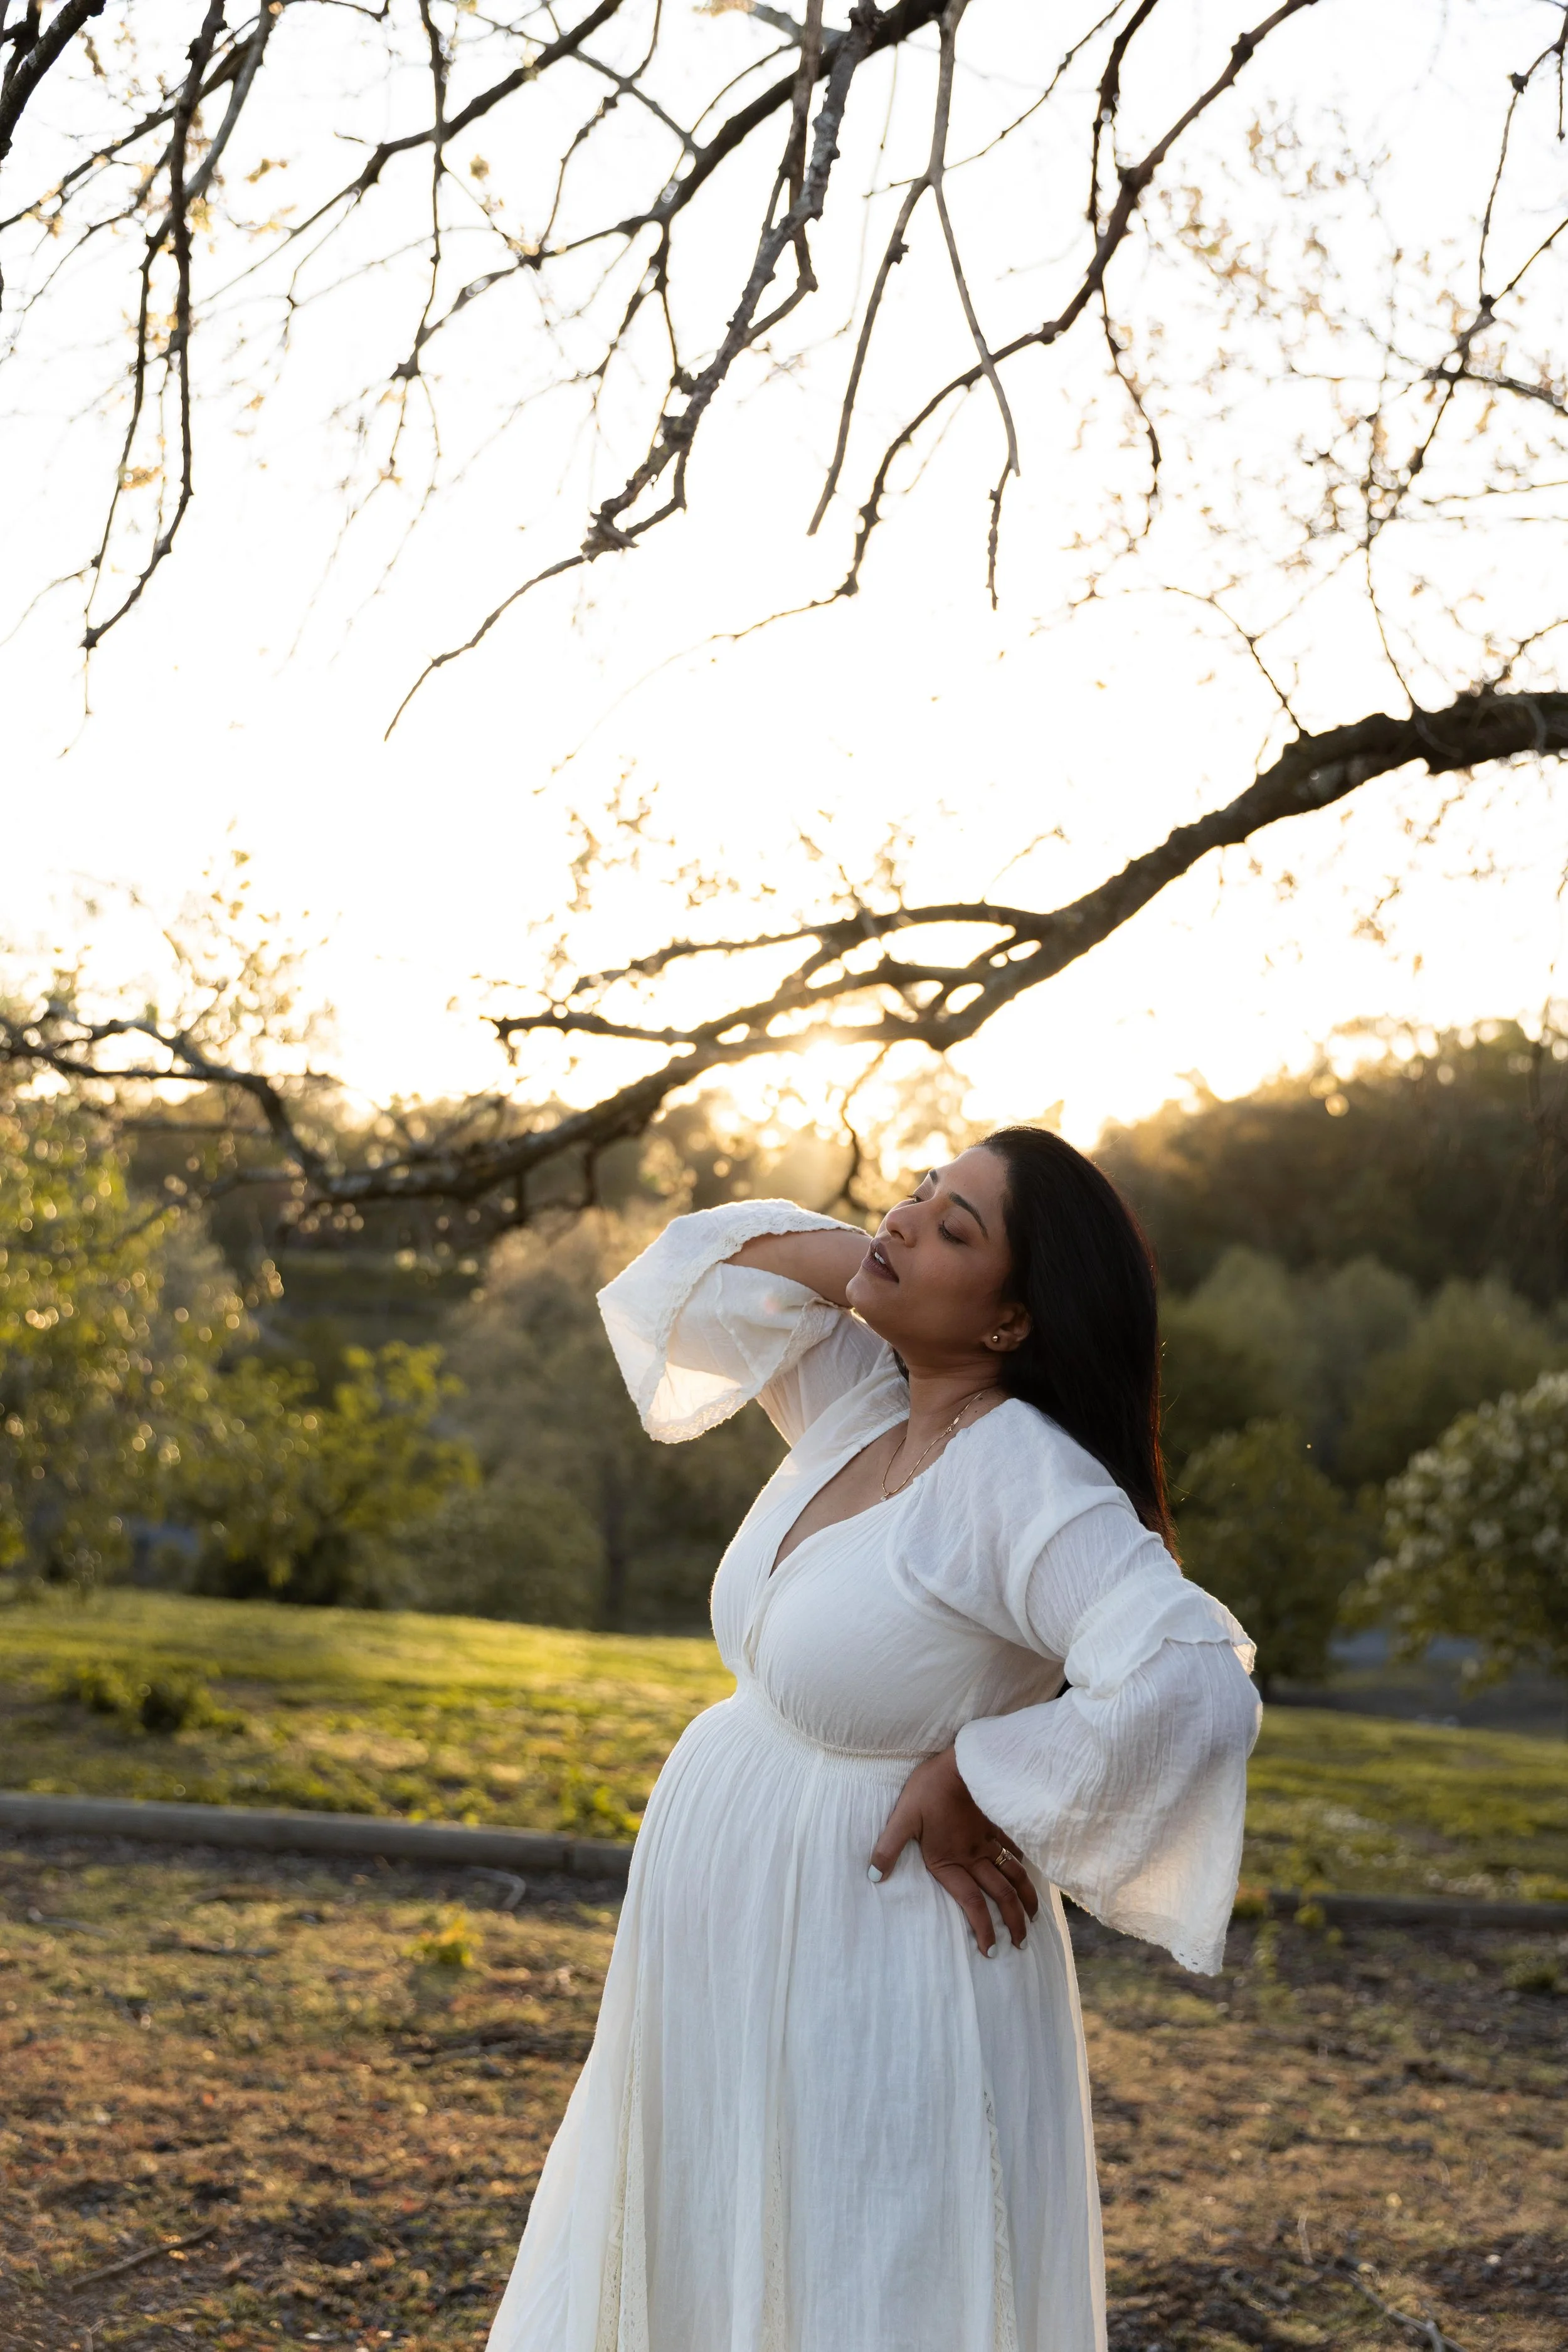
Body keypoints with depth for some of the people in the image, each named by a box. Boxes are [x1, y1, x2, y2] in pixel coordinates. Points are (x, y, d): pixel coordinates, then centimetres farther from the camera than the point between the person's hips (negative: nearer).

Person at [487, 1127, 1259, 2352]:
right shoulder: (867, 1399, 1)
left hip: (868, 2008, -8)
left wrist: (966, 1785, -22)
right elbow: (703, 1271, 15)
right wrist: (855, 1268, -4)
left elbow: (1192, 1691, -35)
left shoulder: (1025, 1483, -22)